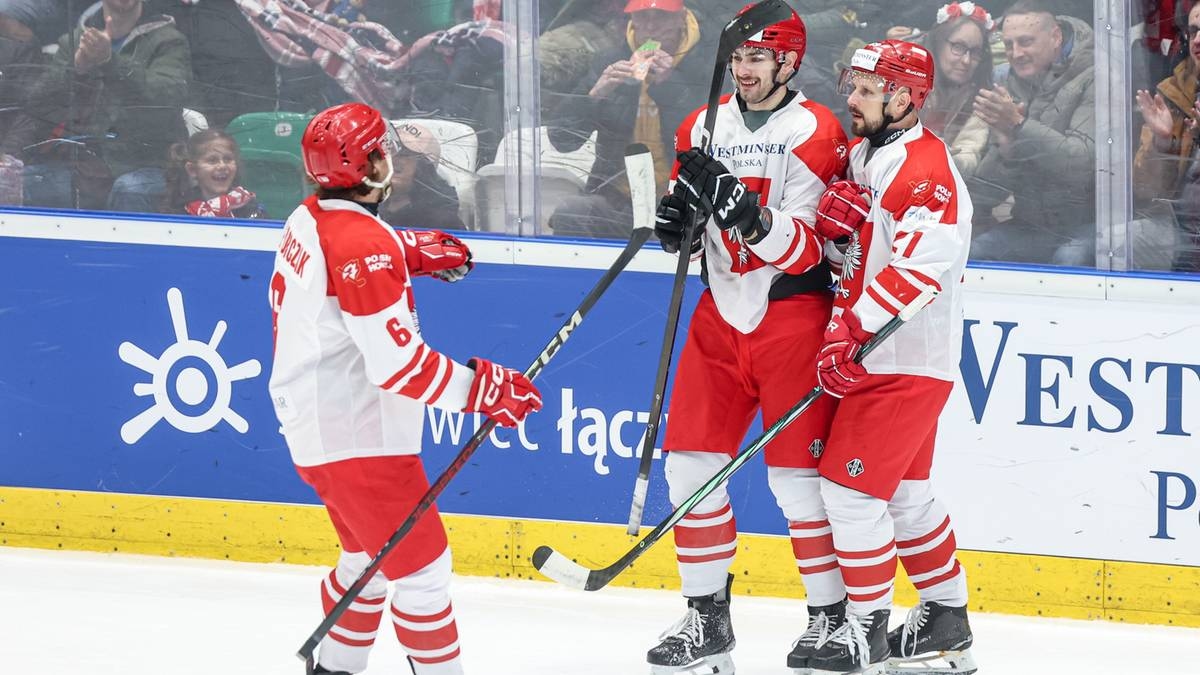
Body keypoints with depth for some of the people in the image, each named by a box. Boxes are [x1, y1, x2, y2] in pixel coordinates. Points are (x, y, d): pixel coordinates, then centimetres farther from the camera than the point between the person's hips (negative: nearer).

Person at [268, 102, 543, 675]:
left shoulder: (310, 220, 5)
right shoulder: (365, 246, -24)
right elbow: (395, 363, -28)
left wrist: (413, 252, 20)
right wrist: (480, 389, -23)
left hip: (315, 426, 10)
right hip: (357, 435, -10)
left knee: (370, 557, 25)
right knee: (422, 567, -5)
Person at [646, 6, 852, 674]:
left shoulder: (816, 133, -10)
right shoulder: (704, 128, 8)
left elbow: (807, 249, -18)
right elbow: (688, 233, 17)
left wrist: (745, 211, -32)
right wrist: (678, 225, -6)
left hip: (792, 313, -6)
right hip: (721, 314, 6)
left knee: (798, 474, -5)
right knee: (690, 461, 2)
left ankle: (834, 613, 9)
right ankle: (708, 618, 11)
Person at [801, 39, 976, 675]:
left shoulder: (924, 166, -19)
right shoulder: (863, 153, 12)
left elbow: (919, 264, -29)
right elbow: (853, 249, 18)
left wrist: (852, 330, -33)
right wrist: (837, 210, -7)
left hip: (908, 361, -10)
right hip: (876, 356, 10)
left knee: (850, 485, -10)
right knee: (905, 490, 17)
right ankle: (946, 620, 27)